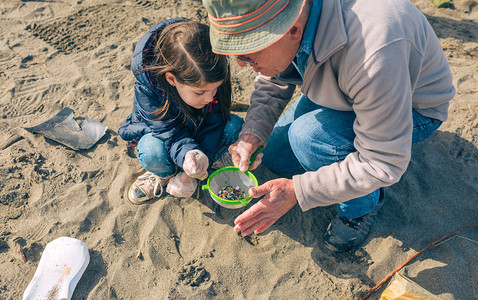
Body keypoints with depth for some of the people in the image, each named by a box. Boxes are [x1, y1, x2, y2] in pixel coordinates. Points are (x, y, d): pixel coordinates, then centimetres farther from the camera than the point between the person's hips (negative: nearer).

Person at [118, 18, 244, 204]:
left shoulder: (213, 76, -28)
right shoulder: (147, 85, -34)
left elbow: (213, 123, -23)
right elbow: (169, 132, -30)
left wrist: (191, 174, -27)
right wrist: (186, 154, -53)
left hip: (197, 129, 2)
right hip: (160, 131, -2)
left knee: (235, 125, -25)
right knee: (152, 152, -36)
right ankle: (164, 172, 2)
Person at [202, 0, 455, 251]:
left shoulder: (373, 53, -42)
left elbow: (386, 164, -33)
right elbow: (273, 81, -4)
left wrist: (296, 191, -33)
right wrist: (253, 131, -21)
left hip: (414, 107, -6)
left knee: (309, 136, -32)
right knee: (277, 159, 4)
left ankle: (364, 204, -2)